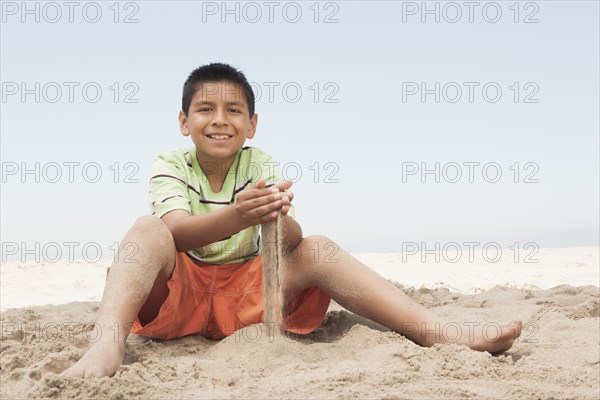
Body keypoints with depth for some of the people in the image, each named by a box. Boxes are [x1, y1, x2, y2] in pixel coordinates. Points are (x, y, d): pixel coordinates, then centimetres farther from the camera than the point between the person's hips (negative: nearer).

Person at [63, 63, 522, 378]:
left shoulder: (261, 165, 0)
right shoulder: (170, 165, -5)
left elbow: (291, 240, -15)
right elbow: (176, 232, -26)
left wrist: (276, 217, -40)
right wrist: (237, 215, -46)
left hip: (243, 293, 2)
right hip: (177, 292, -2)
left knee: (317, 248, -19)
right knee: (147, 229, -29)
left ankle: (441, 333, -29)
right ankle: (108, 345, -54)